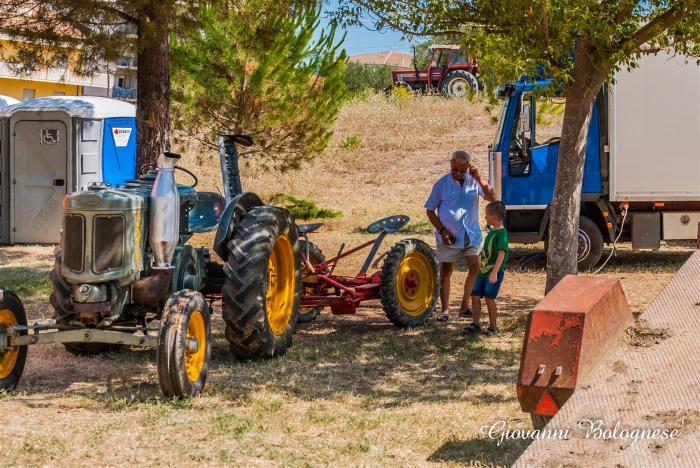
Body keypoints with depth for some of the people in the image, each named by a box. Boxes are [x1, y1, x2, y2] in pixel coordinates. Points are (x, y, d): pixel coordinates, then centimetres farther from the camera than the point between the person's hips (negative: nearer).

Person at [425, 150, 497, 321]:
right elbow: (430, 210, -2)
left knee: (475, 268, -3)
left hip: (471, 235, 2)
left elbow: (492, 198, -16)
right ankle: (445, 309, 13)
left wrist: (479, 180, -28)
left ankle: (465, 306, 11)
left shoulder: (474, 181, -4)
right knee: (446, 271, 6)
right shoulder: (442, 183, -8)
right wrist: (442, 230, -12)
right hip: (449, 237, -2)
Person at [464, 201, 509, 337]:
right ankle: (476, 323, 20)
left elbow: (501, 253, -25)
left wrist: (494, 272, -32)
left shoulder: (501, 233, -17)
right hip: (483, 270, 9)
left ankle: (493, 327, 4)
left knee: (489, 298, -8)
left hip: (494, 272, -9)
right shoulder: (491, 231, 12)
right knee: (475, 295, 8)